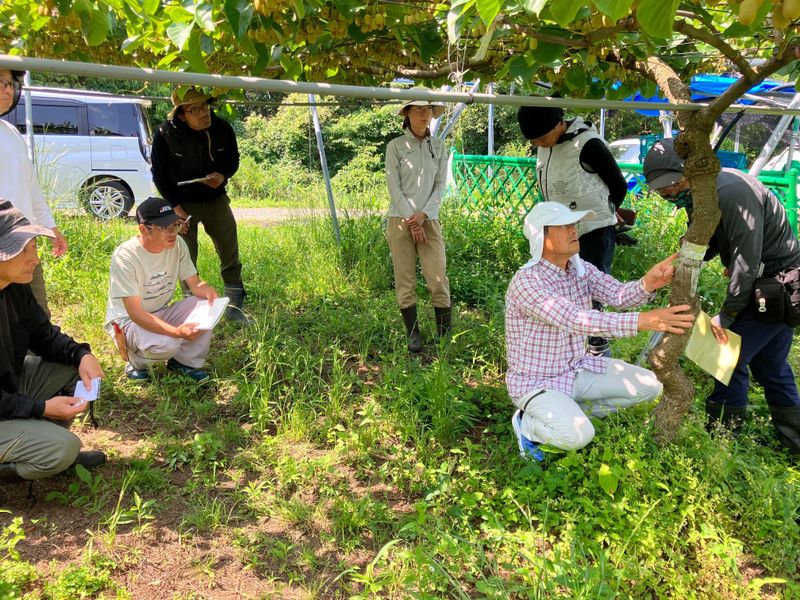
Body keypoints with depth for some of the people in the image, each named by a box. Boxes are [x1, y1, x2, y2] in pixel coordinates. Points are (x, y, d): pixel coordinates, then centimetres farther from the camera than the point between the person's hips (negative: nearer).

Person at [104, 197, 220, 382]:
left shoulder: (177, 244, -11)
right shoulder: (125, 257, -27)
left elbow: (194, 284, -5)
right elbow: (135, 313, -29)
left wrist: (208, 291, -32)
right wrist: (175, 332, -42)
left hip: (161, 313, 6)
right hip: (128, 320, -6)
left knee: (207, 304, -18)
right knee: (166, 344, -35)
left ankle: (185, 361, -1)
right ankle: (137, 362, 2)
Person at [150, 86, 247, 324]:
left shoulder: (223, 129, -13)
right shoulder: (165, 134, -20)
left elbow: (233, 160, 3)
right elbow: (159, 174, -8)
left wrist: (222, 176, -20)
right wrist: (176, 208, -13)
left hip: (215, 198, 2)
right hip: (182, 202, -2)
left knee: (230, 252, 4)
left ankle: (234, 307, 17)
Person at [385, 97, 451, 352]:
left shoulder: (438, 146, 9)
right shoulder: (396, 146, 0)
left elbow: (441, 185, 6)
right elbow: (394, 187, -4)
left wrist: (422, 215, -8)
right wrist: (411, 221, -10)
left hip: (429, 220, 2)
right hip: (400, 219, -2)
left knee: (438, 278, -5)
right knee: (404, 279, 2)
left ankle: (445, 335, 4)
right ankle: (413, 333, 13)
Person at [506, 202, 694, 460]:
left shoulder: (581, 268, -1)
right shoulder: (526, 281, -27)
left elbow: (618, 294, -16)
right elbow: (575, 320, -38)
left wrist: (648, 283, -39)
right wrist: (643, 321, -44)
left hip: (578, 369, 8)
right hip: (537, 382, -8)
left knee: (648, 385, 3)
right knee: (578, 435, -31)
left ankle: (570, 410, 13)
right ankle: (527, 423, 1)